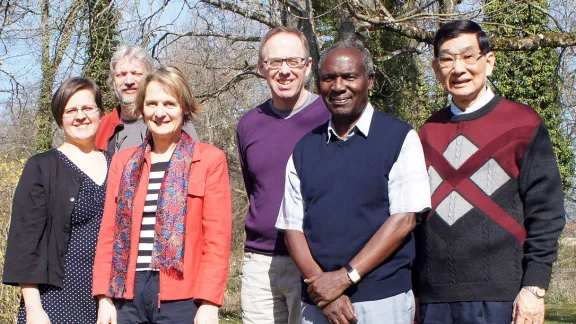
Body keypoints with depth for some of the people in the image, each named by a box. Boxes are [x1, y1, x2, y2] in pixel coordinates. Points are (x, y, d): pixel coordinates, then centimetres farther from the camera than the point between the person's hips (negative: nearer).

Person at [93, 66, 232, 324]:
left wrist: (209, 303, -10)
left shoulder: (209, 159, 2)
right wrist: (104, 297, 3)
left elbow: (217, 237, -3)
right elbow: (108, 233, 11)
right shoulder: (123, 162, 13)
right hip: (127, 292, 4)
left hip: (181, 295, -3)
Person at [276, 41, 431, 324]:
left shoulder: (400, 138, -2)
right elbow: (292, 225, 6)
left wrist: (345, 277, -13)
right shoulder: (305, 149, 9)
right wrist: (323, 286, -9)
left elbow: (404, 219, -8)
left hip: (382, 300, -3)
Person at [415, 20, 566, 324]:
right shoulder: (429, 132, 13)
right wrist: (413, 292, 11)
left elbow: (546, 213, -3)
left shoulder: (523, 123, 1)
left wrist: (534, 288, -10)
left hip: (499, 298, -4)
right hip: (434, 299, 4)